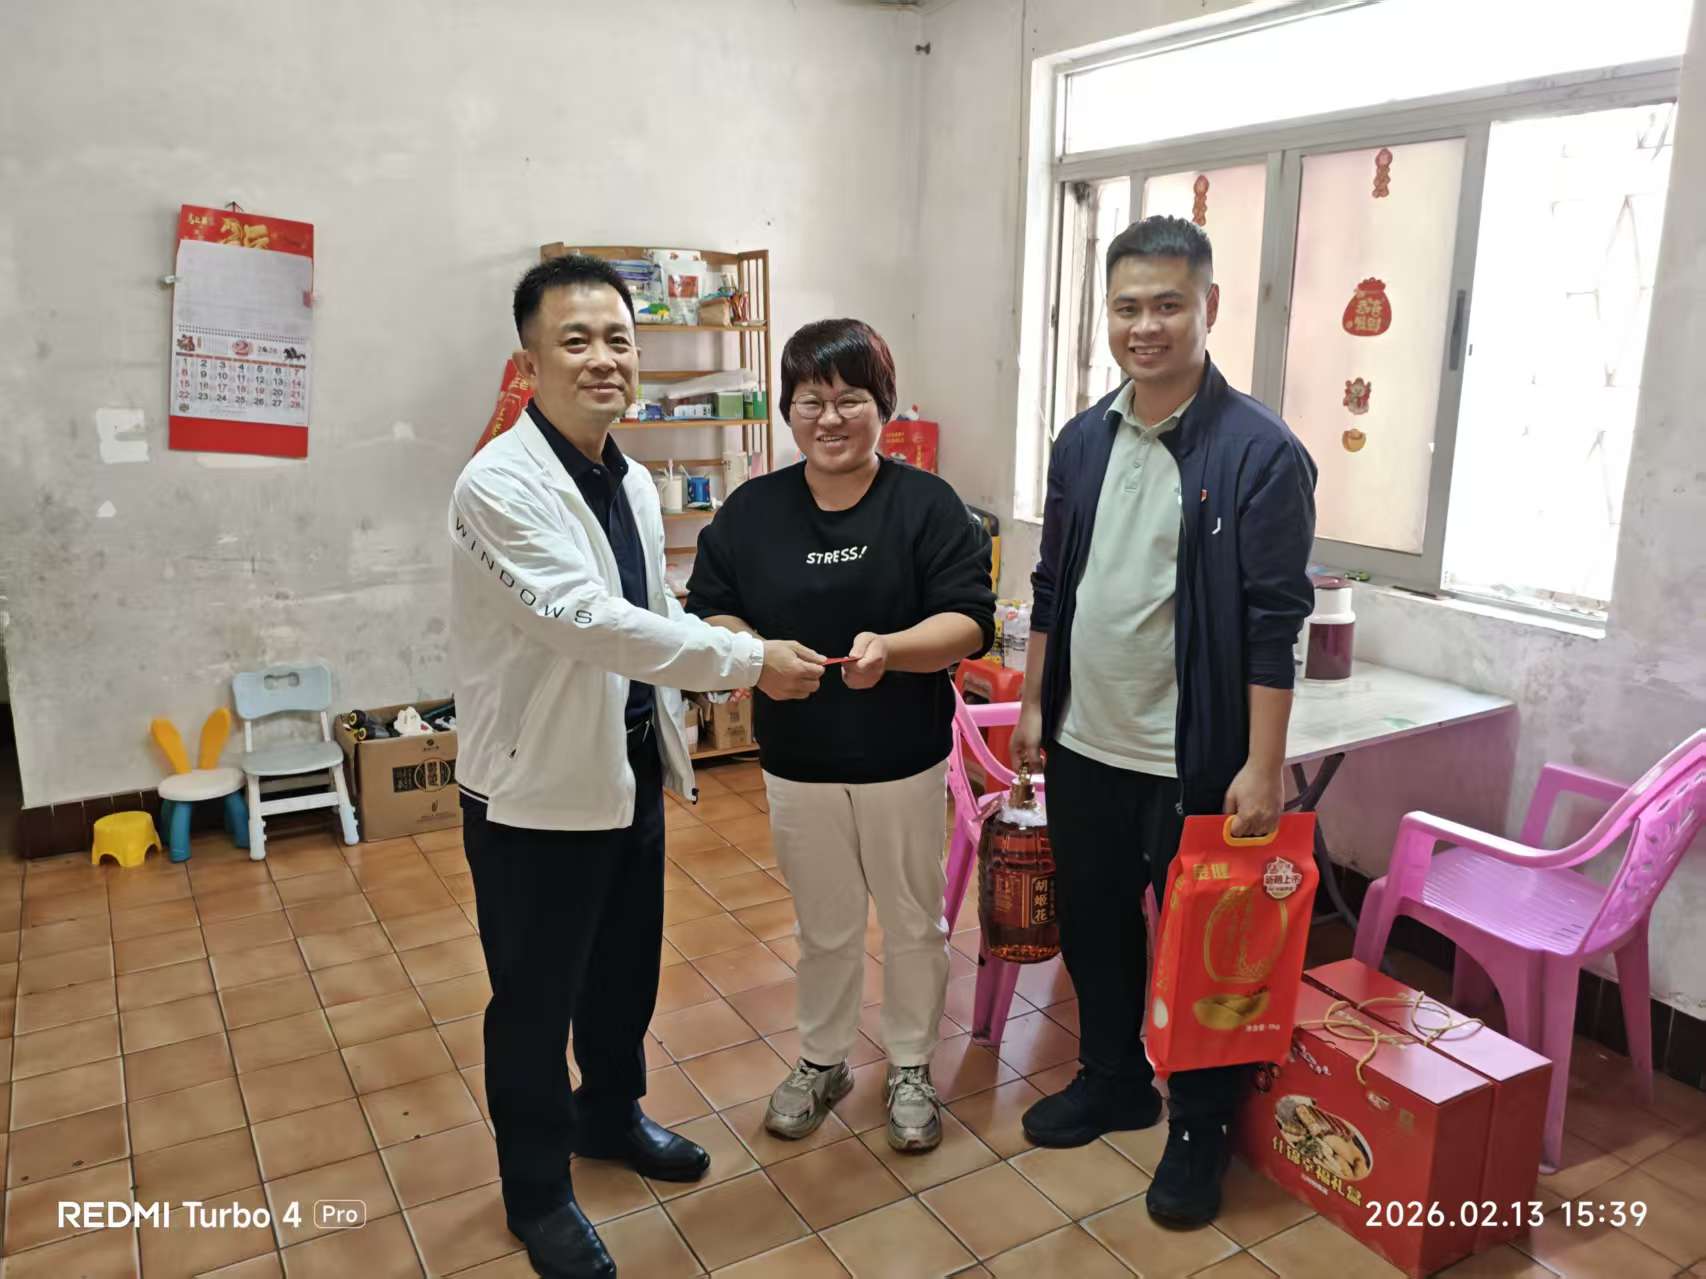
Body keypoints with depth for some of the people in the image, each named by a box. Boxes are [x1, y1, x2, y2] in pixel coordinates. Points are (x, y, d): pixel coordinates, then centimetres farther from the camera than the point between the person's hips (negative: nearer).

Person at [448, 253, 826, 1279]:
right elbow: (588, 618, -30)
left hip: (630, 769, 8)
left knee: (628, 970, 23)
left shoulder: (633, 482, 6)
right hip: (539, 786, -7)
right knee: (536, 999, 10)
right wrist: (748, 663, -28)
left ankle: (611, 1112, 48)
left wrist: (669, 735, 12)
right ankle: (538, 1191, 32)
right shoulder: (501, 484, -21)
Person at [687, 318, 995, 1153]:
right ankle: (822, 1061, 40)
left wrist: (889, 648, -32)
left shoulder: (926, 504, -10)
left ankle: (910, 1068, 37)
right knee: (824, 926, 18)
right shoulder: (750, 511, -3)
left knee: (914, 922, 15)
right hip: (797, 763, 2)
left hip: (904, 762, -1)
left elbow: (970, 621, -14)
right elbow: (707, 612, 1)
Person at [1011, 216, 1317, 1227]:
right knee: (1092, 926, 19)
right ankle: (1113, 1080, 42)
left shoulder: (1261, 451, -13)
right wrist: (1034, 704, 11)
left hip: (1193, 759, -5)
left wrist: (1262, 766, -17)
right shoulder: (1083, 440, 5)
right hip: (1083, 745, 6)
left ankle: (1199, 1129, 31)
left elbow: (1275, 622, -15)